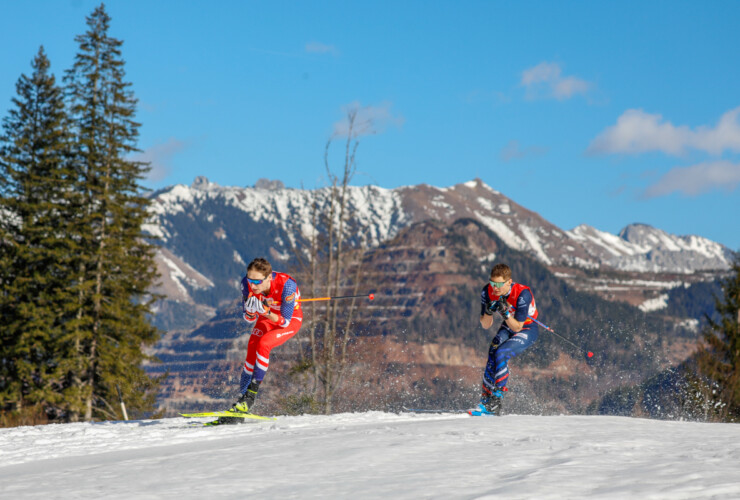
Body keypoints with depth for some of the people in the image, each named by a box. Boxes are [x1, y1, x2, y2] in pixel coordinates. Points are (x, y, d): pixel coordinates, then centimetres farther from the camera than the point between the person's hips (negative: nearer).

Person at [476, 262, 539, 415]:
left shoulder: (522, 294, -31)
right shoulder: (487, 292, -17)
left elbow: (517, 327, -25)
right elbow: (485, 325, -11)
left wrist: (505, 312, -41)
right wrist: (489, 312, -31)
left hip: (527, 330, -5)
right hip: (507, 328, 5)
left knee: (501, 353, -28)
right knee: (493, 352, -23)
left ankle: (497, 399, -26)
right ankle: (485, 401, -18)